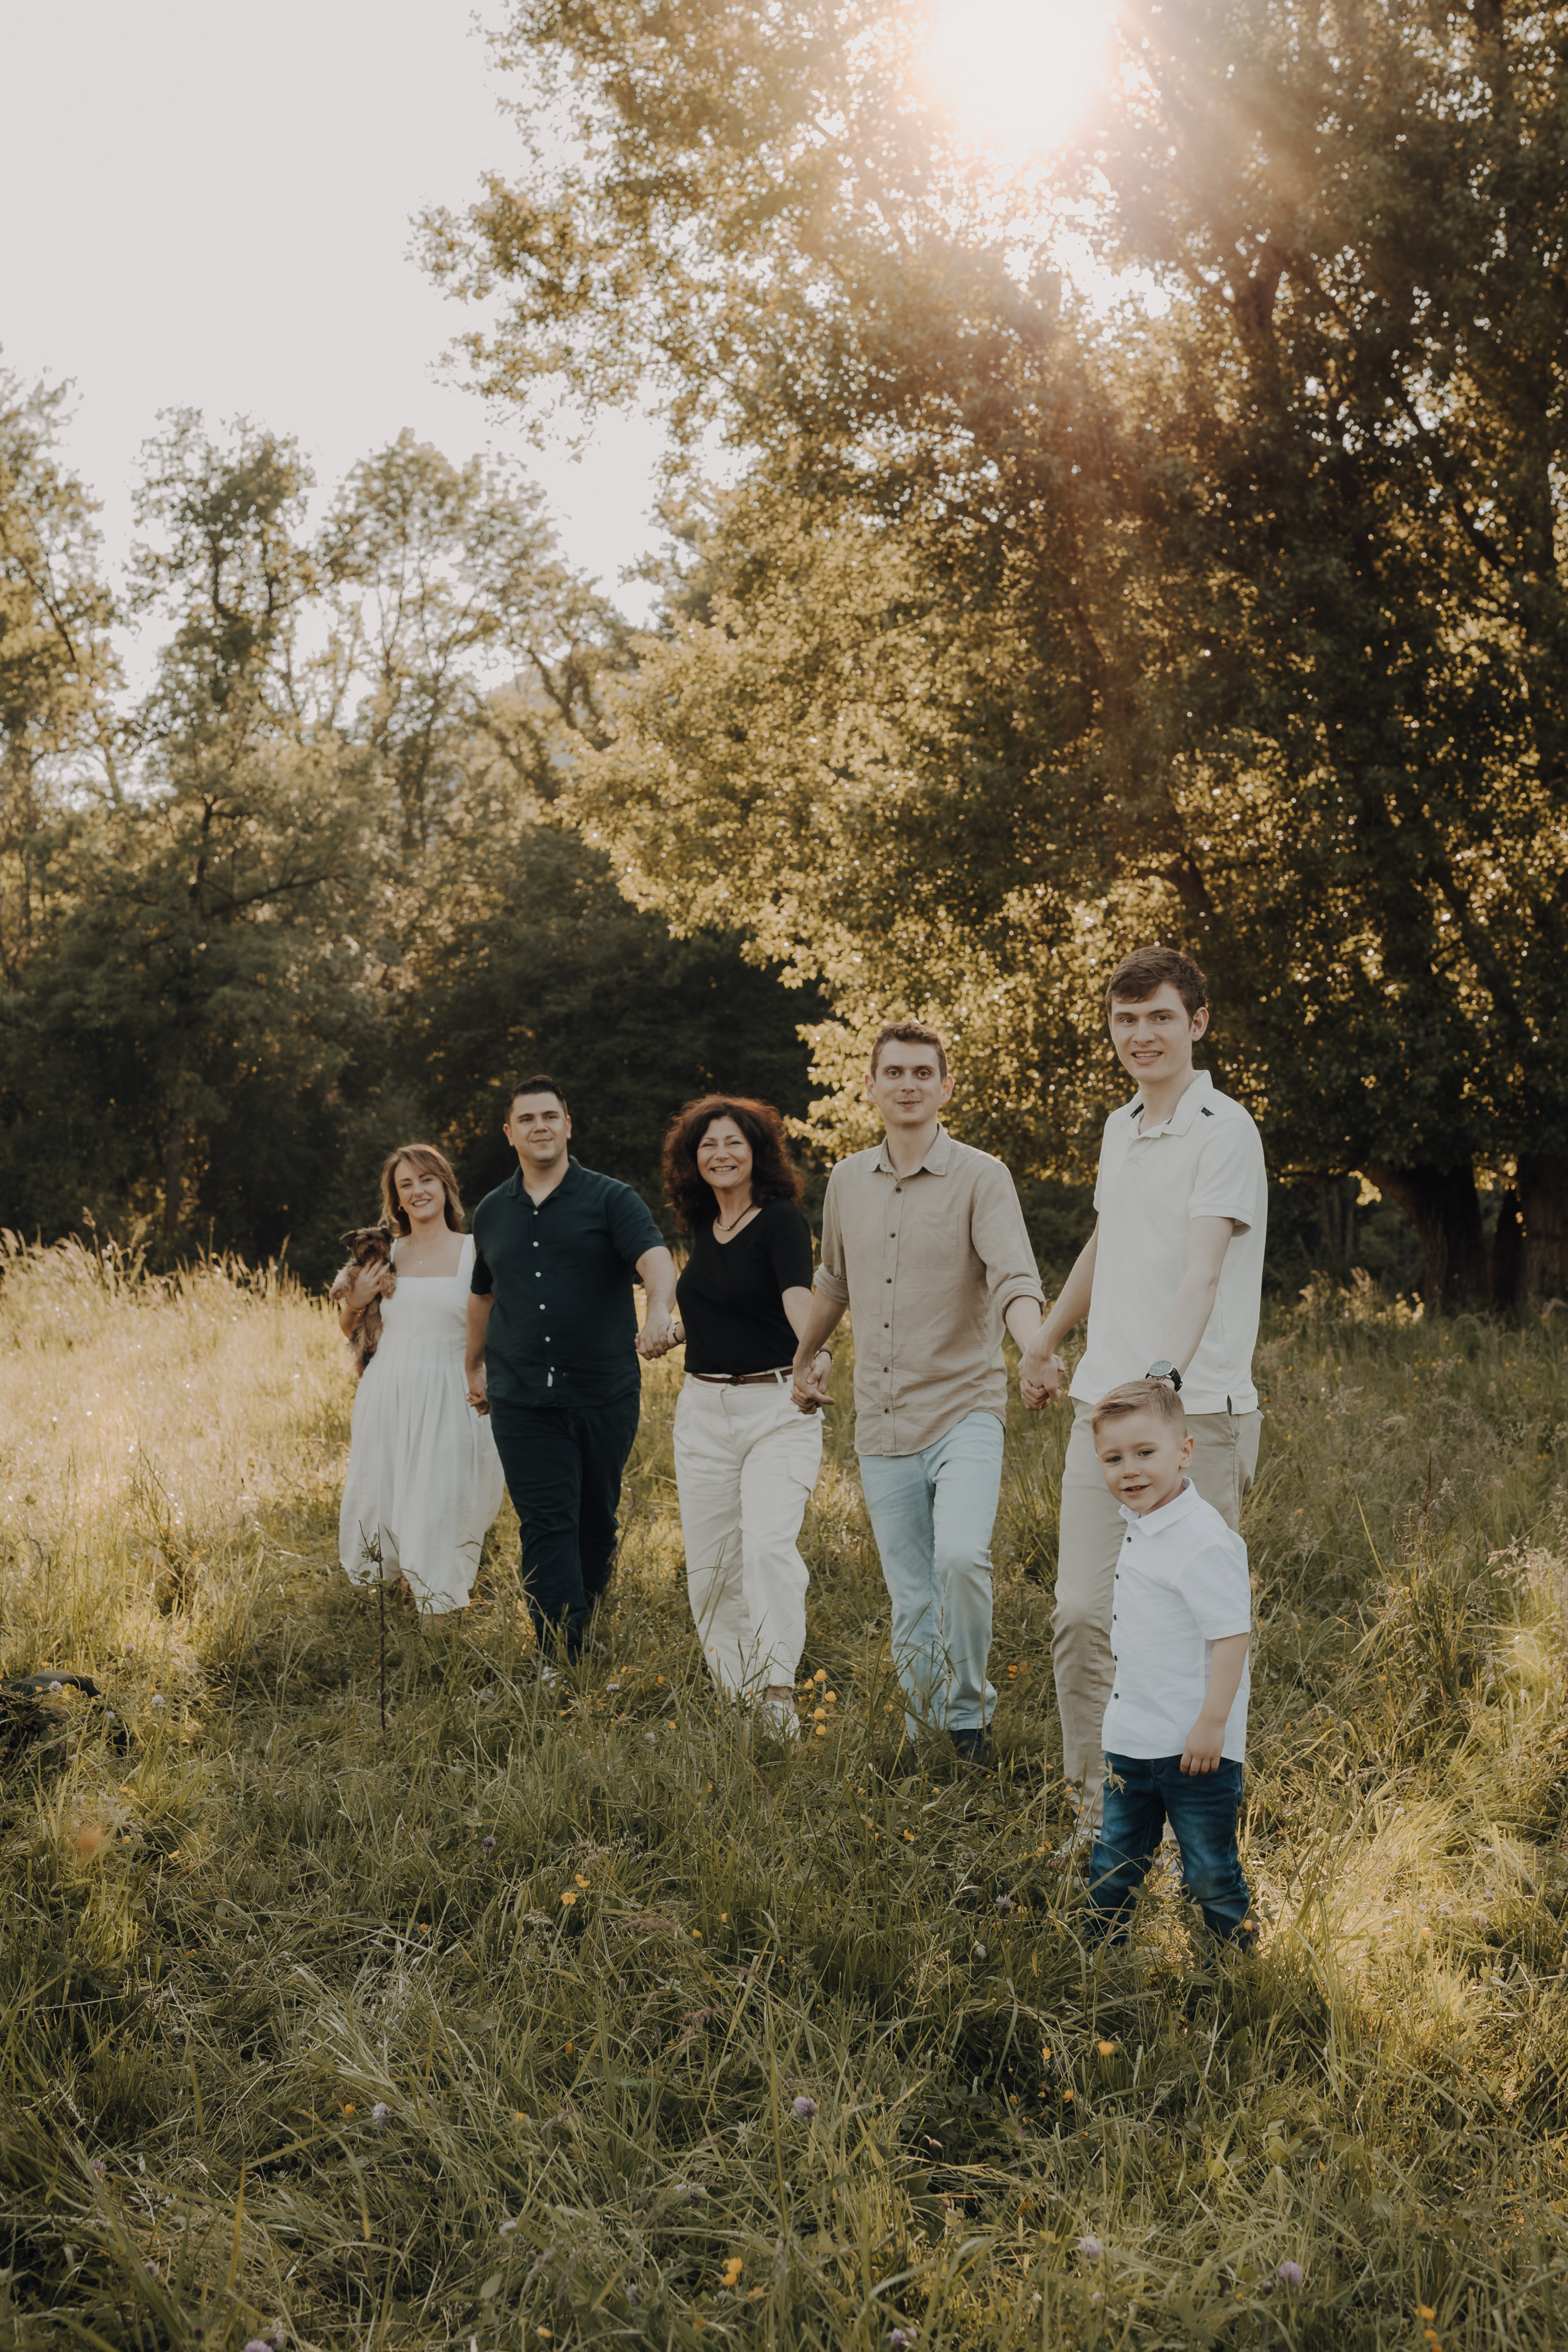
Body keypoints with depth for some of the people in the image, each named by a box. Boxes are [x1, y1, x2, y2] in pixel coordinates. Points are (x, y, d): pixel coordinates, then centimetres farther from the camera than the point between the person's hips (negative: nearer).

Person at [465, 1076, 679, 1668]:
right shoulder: (492, 1213, 13)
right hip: (523, 1398, 1)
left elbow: (654, 1255, -18)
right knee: (547, 1526, -7)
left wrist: (659, 1311, -39)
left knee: (596, 1523, 9)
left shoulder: (610, 1199, 0)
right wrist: (475, 1366, 36)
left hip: (606, 1394, -1)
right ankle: (561, 1660, -10)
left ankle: (585, 1637, 23)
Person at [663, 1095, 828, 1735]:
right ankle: (732, 1694, 16)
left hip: (776, 1408, -7)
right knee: (710, 1562, 6)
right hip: (704, 1411, 7)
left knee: (768, 1544, -22)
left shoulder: (781, 1219, -10)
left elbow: (797, 1293, -30)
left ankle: (778, 1696, -24)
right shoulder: (703, 1226, 11)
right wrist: (677, 1329, 32)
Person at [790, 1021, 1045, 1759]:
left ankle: (969, 1707, -3)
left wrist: (1033, 1347, -42)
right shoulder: (848, 1181, 9)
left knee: (961, 1557, -25)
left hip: (964, 1410, -4)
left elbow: (1015, 1277, -22)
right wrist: (804, 1358, 39)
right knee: (911, 1602, 7)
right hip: (882, 1424, 5)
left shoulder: (982, 1178, -6)